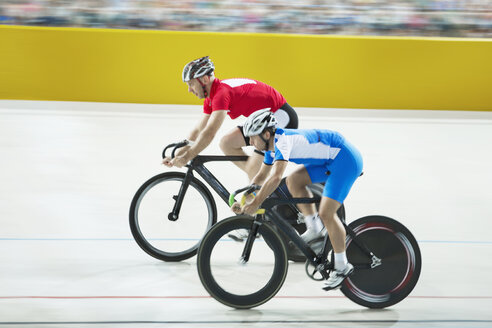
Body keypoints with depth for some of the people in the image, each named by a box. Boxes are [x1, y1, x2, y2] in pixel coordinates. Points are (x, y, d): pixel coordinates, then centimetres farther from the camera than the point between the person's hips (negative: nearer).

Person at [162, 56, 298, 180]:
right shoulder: (211, 98, 8)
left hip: (282, 118, -10)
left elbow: (209, 133, -31)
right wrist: (177, 157, 4)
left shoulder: (222, 92, -23)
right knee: (227, 143, 6)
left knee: (253, 171, -14)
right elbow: (198, 130, 12)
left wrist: (187, 157, -31)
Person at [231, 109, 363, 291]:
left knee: (326, 213, -14)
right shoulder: (273, 145, 6)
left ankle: (342, 267, -2)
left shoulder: (283, 140, -24)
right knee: (294, 180, 1)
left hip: (346, 159, -10)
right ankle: (315, 229, 11)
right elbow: (261, 177, 17)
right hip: (330, 160, 10)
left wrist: (256, 203, -31)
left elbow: (276, 177, -35)